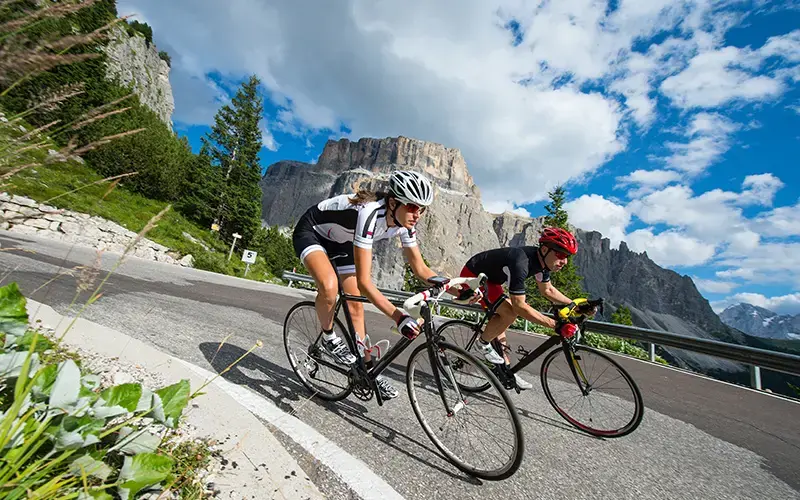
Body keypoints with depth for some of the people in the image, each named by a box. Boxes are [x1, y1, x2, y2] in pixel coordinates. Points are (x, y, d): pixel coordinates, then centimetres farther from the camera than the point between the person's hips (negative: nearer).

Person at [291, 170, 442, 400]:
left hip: (340, 241, 7)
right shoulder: (370, 214, -40)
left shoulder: (404, 223, -17)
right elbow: (364, 281, -40)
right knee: (329, 285, -35)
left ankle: (368, 369, 16)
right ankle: (329, 338, -3)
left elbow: (421, 269, -8)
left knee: (355, 305, 3)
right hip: (311, 231, -6)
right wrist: (398, 316, -44)